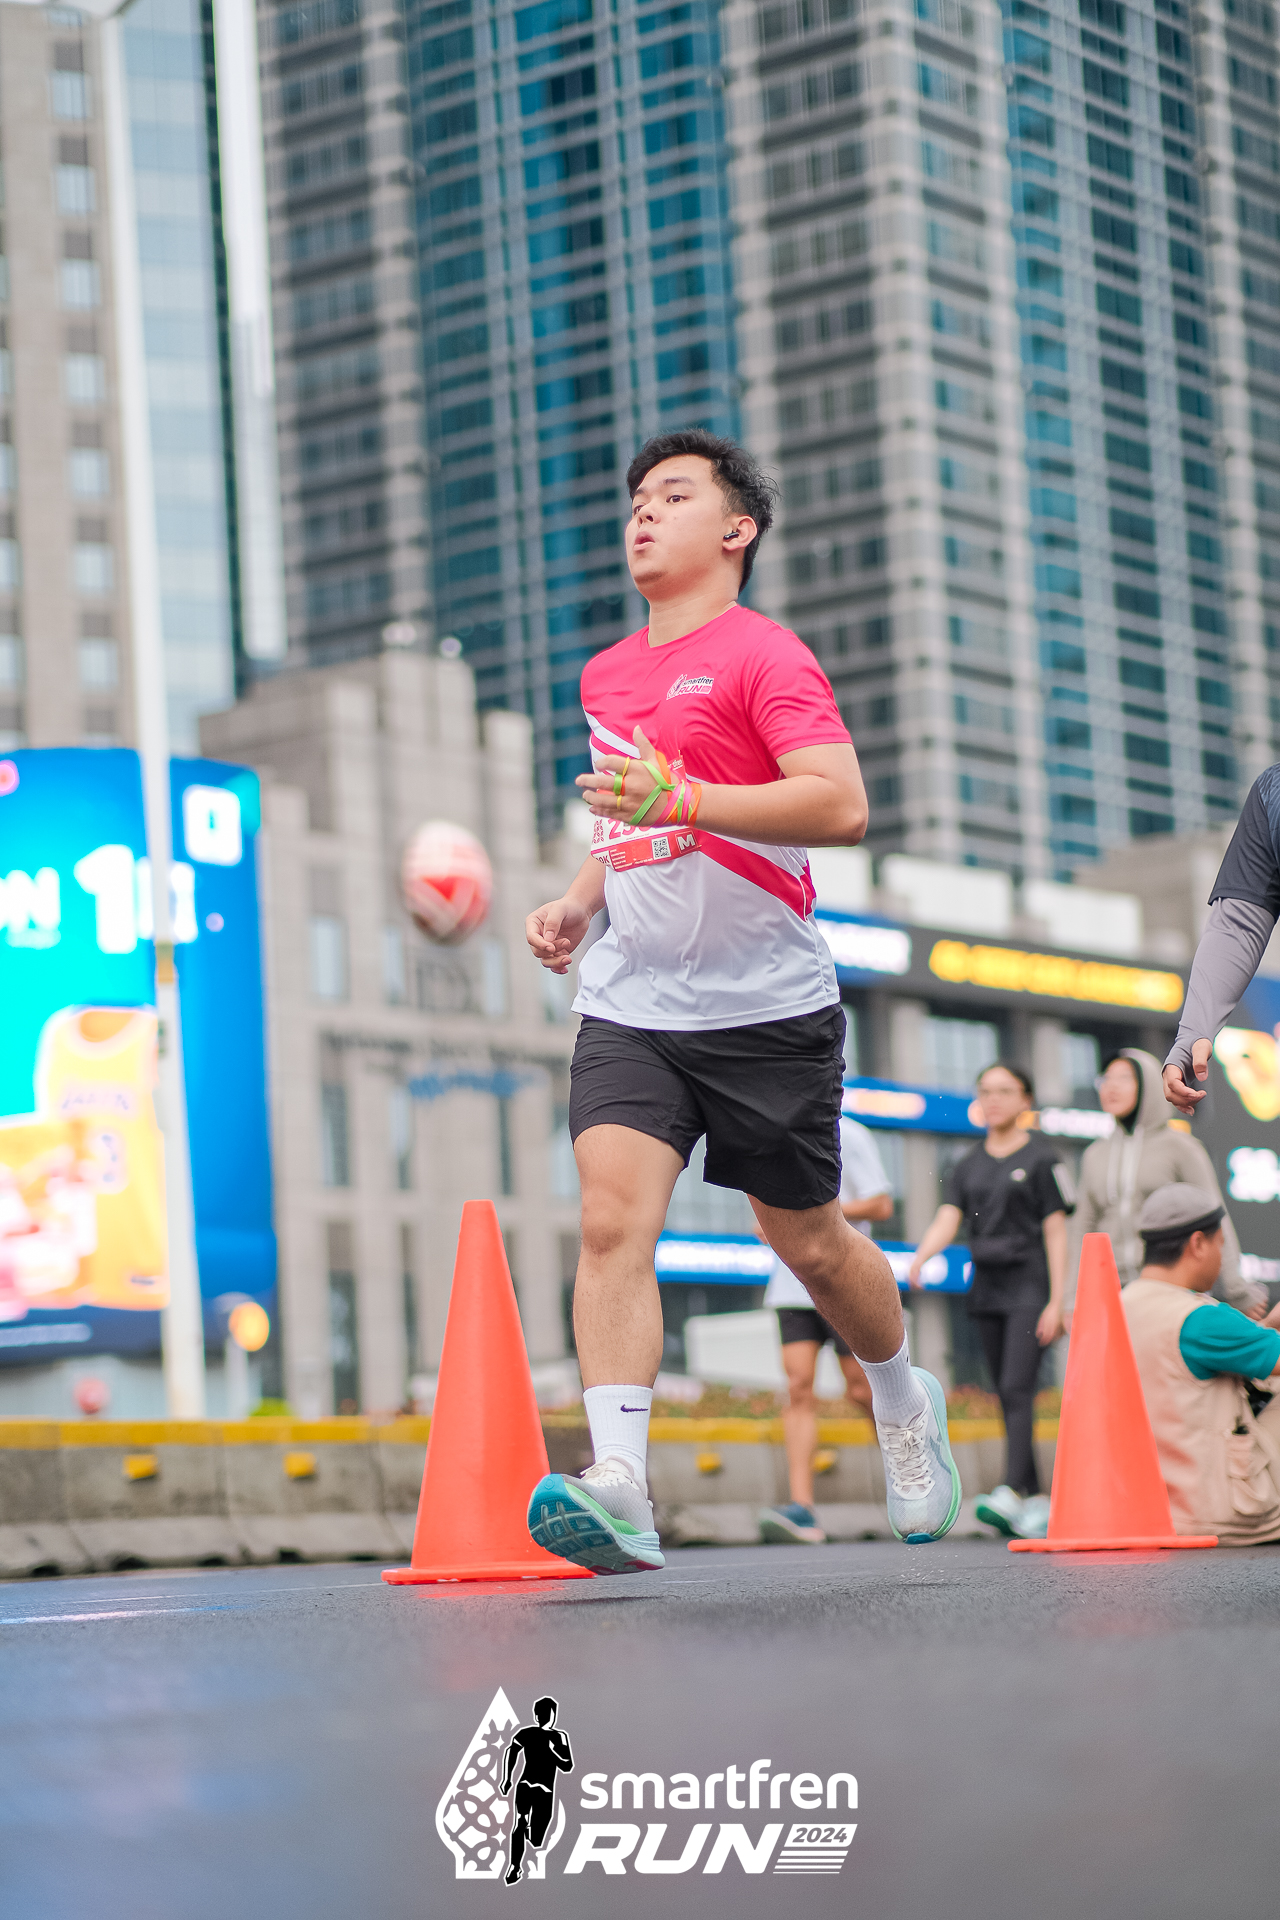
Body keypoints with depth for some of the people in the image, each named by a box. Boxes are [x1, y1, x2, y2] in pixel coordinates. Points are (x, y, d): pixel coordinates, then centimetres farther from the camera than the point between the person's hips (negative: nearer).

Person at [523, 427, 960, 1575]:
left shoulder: (765, 655, -8)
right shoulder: (606, 676, 16)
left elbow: (842, 806, -21)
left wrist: (676, 798, -29)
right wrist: (582, 899, 14)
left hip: (767, 1009, -5)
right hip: (630, 1004, 5)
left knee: (810, 1244, 9)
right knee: (613, 1220, -17)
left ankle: (905, 1406, 38)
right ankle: (618, 1489, -25)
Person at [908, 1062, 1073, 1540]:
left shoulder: (1041, 1159, -1)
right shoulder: (968, 1166, 14)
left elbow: (1056, 1231, -4)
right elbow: (947, 1219, 1)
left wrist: (1056, 1302, -12)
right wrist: (920, 1256, -20)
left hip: (1029, 1286, -6)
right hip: (987, 1287, 6)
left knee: (1017, 1387, -18)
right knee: (1006, 1394, 5)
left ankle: (1012, 1492, -30)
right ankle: (1037, 1501, 10)